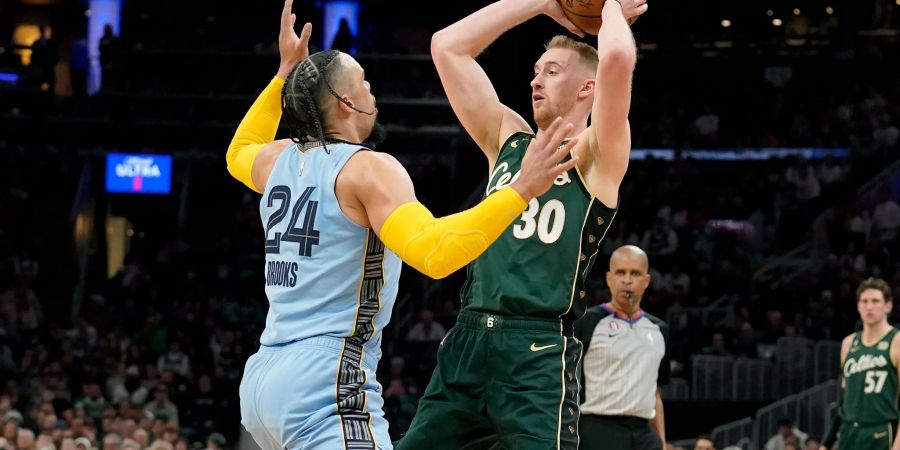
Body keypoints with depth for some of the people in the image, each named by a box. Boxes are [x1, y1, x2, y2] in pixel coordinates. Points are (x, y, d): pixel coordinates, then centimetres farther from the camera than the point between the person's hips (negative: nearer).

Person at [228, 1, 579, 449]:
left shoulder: (278, 159, 14)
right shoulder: (368, 168, -9)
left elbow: (238, 154, 42)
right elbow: (432, 251, -26)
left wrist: (285, 73, 41)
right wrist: (521, 191, -27)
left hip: (263, 377, 9)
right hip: (325, 383, -9)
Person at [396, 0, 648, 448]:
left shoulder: (593, 156, 1)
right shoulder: (507, 139, 18)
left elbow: (616, 58, -17)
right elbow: (447, 45, 17)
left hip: (537, 354, -7)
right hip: (466, 343, 7)